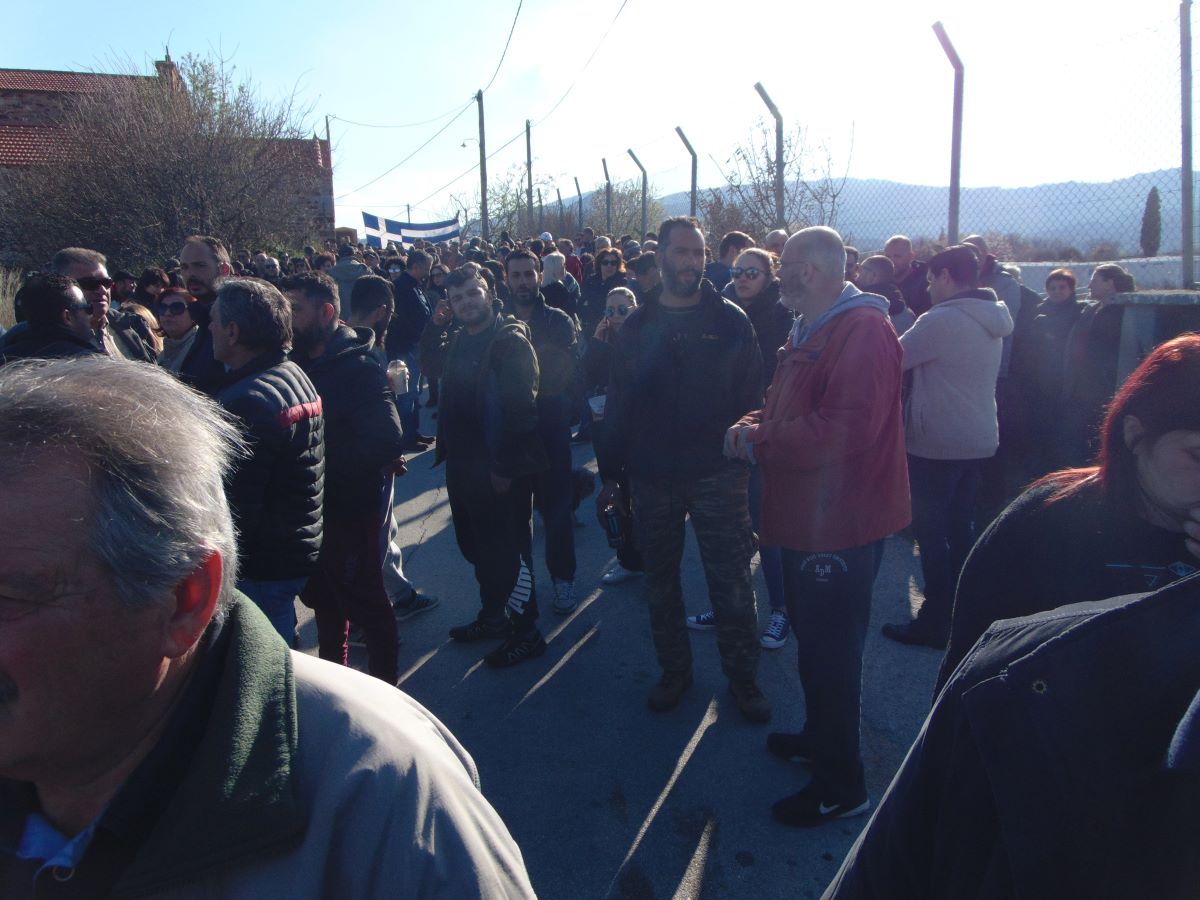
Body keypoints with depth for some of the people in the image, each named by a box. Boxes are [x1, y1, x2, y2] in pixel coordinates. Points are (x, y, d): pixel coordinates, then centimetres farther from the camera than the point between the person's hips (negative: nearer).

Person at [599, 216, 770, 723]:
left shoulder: (730, 320, 0)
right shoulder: (637, 326, 5)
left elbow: (751, 396, 0)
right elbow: (617, 402, 7)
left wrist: (747, 454, -7)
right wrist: (611, 471, 4)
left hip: (717, 473, -2)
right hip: (651, 476, 3)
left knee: (731, 580, 3)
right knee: (660, 580, 13)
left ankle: (743, 676, 21)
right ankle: (674, 671, 30)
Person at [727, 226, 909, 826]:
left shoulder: (862, 331, -20)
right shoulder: (810, 331, 15)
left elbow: (844, 430, -30)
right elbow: (789, 406, 21)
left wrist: (760, 442, -20)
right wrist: (753, 423, -1)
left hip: (841, 522, -10)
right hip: (809, 514, 11)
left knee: (829, 652, 0)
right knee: (813, 637, 23)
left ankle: (841, 785, 15)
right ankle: (820, 737, 42)